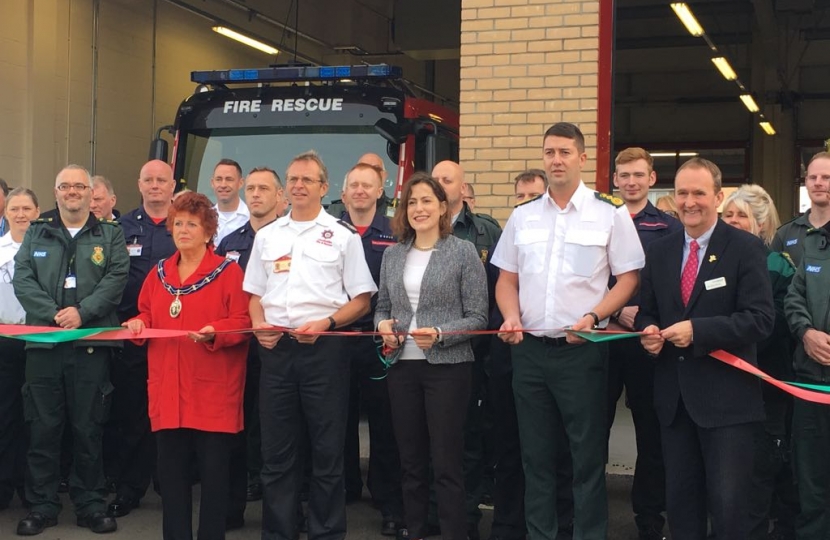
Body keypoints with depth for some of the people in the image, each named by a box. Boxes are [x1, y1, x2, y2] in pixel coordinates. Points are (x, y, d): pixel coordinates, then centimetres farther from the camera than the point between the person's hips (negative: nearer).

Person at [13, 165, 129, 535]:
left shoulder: (111, 235, 9)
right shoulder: (36, 234, 13)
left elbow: (117, 277, -4)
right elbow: (22, 279, 2)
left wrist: (82, 312, -16)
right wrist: (53, 314, -12)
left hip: (92, 342, -1)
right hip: (43, 341, 1)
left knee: (88, 427, 4)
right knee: (43, 427, 3)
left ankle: (91, 504, 14)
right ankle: (42, 506, 13)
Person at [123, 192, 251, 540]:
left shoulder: (228, 271, -2)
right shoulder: (159, 273, 14)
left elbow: (243, 322, -7)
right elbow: (147, 315, 19)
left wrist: (215, 333, -24)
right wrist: (138, 324, -3)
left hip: (213, 389, -4)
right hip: (168, 387, 5)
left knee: (214, 469, 0)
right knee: (170, 469, 7)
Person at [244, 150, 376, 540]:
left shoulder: (343, 235, 2)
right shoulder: (267, 235, 14)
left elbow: (361, 301, 1)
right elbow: (255, 294, 18)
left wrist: (325, 323, -14)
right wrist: (259, 326, -1)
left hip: (324, 348, -3)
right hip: (276, 348, 4)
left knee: (327, 450, 2)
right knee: (276, 450, 9)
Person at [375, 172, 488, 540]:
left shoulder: (463, 252, -4)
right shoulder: (392, 255, 9)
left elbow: (478, 317, -6)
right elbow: (382, 307, 17)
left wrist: (439, 334, -21)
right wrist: (383, 325, -5)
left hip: (447, 367, -4)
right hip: (402, 366, 5)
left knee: (446, 463, -1)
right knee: (411, 459, 13)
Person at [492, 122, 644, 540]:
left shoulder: (610, 213, -2)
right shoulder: (522, 216, 10)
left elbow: (628, 278, -2)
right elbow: (507, 278, 14)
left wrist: (591, 317, -15)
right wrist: (511, 317, -5)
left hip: (582, 349, -4)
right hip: (528, 348, 4)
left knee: (588, 455, 2)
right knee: (536, 454, 12)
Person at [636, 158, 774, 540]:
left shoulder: (745, 248, -4)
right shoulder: (659, 252, 12)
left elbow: (761, 319, -12)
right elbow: (646, 312, 18)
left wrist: (697, 330, -20)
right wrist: (648, 331, -5)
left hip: (726, 397, -5)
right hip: (674, 395, 5)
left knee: (728, 505, -4)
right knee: (680, 501, 12)